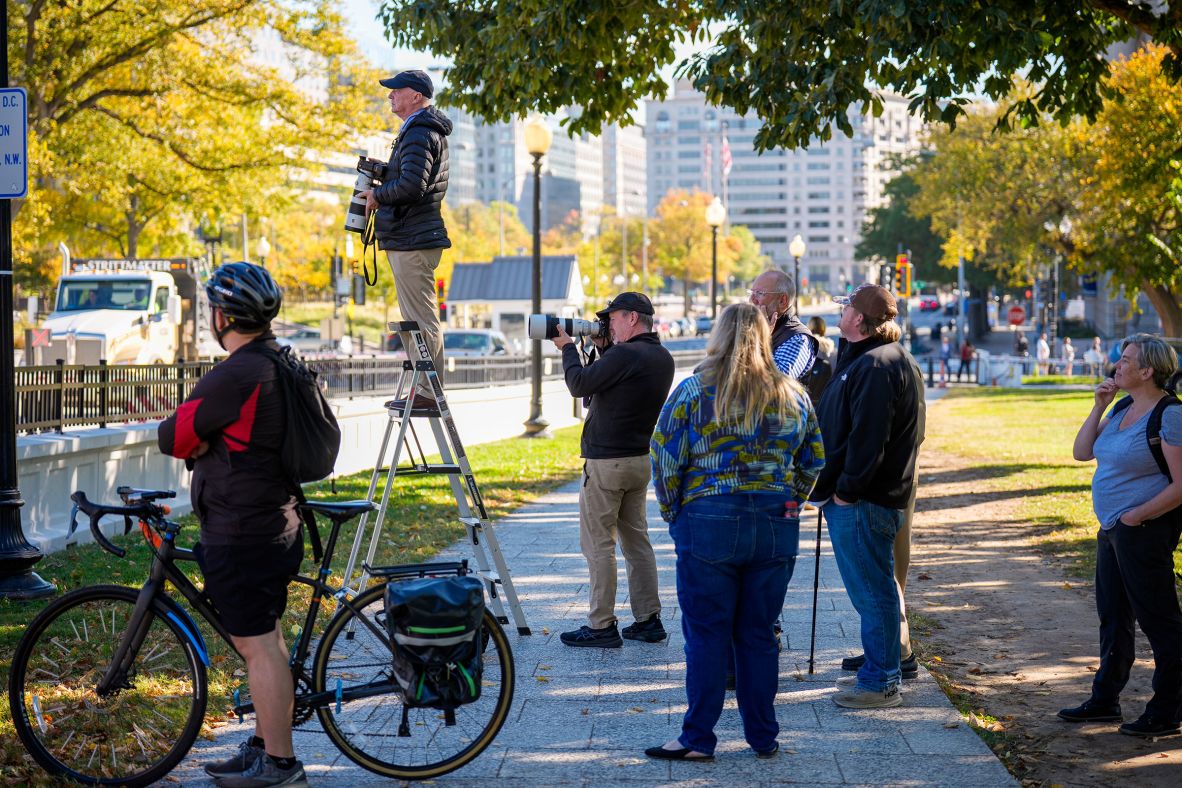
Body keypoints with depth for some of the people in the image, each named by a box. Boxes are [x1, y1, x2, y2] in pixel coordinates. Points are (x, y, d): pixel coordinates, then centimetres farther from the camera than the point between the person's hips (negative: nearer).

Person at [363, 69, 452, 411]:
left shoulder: (419, 134, -14)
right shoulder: (428, 131, 20)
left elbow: (411, 185, -25)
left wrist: (377, 195, -10)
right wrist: (381, 183, 12)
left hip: (413, 241, -11)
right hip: (413, 238, 11)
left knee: (421, 320, -9)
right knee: (418, 320, 14)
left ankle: (429, 393, -7)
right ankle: (425, 390, 19)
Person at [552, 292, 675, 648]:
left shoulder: (625, 355, -19)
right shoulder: (663, 358, 9)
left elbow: (579, 384, -14)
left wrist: (568, 348, 0)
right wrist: (603, 348, 13)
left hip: (606, 462, -9)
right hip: (640, 461, 9)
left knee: (598, 544, -2)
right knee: (636, 540, 14)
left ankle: (602, 626, 0)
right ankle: (648, 620, 16)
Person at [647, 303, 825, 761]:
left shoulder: (694, 391, -4)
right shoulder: (794, 395, 7)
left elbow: (665, 460, -4)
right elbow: (813, 463, 14)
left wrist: (673, 513, 8)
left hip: (708, 525, -3)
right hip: (776, 530, 4)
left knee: (706, 636, 3)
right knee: (759, 636, 11)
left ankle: (698, 739, 7)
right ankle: (763, 737, 17)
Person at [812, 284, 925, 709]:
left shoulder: (876, 366, -18)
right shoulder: (867, 359, 18)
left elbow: (867, 437, -24)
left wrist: (846, 489, -19)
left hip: (862, 501, -11)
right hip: (862, 499, 11)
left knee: (872, 592, -4)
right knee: (873, 590, 17)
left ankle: (880, 683, 2)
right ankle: (878, 672, 26)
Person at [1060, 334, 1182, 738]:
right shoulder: (1122, 411, 10)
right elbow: (1081, 452, 12)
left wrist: (1136, 516, -19)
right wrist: (1099, 405, 4)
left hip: (1145, 532, -9)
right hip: (1112, 530, 9)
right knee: (1113, 618, 18)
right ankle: (1105, 700, 30)